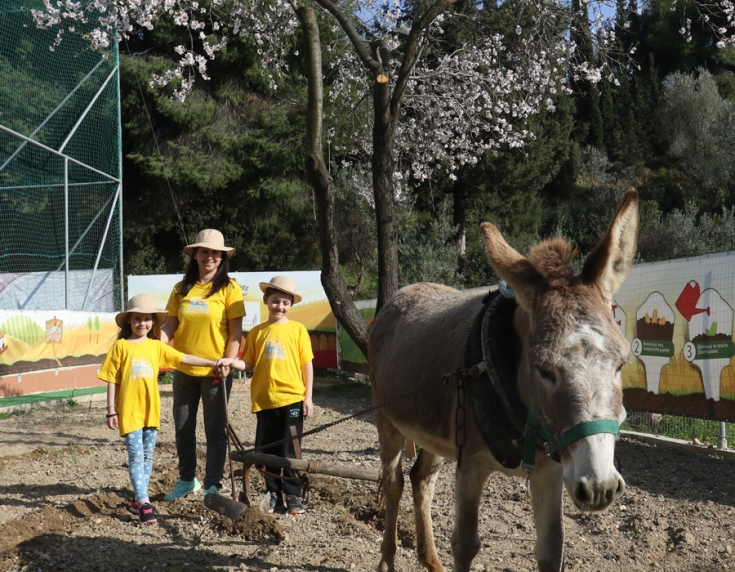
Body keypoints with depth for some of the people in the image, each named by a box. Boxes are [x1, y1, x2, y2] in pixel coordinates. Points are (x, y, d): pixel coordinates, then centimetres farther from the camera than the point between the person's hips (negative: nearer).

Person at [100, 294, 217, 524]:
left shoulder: (156, 346, 7)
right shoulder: (121, 346, -2)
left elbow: (184, 358, 6)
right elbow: (112, 380, -1)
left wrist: (212, 363, -2)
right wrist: (111, 410, -4)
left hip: (151, 410, 4)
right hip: (129, 410, -4)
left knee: (147, 456, 10)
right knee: (136, 457, -6)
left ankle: (138, 501, 21)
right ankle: (144, 504, -8)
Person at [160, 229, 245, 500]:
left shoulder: (229, 288, -4)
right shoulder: (181, 289, 6)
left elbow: (236, 330, -7)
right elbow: (170, 325, 4)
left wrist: (228, 362, -16)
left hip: (215, 371, -4)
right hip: (184, 369, 4)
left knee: (215, 431, 3)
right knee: (183, 428, 13)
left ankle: (213, 485, 13)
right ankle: (187, 480, 30)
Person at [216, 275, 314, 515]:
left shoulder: (297, 329, 2)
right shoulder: (257, 333, 8)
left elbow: (307, 365, 2)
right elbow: (249, 364, 8)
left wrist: (308, 396, -2)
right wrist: (231, 362, -11)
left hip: (291, 398, -3)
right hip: (264, 399, 3)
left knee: (290, 451, 1)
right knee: (266, 450, 8)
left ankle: (293, 495, 13)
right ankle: (274, 494, 21)